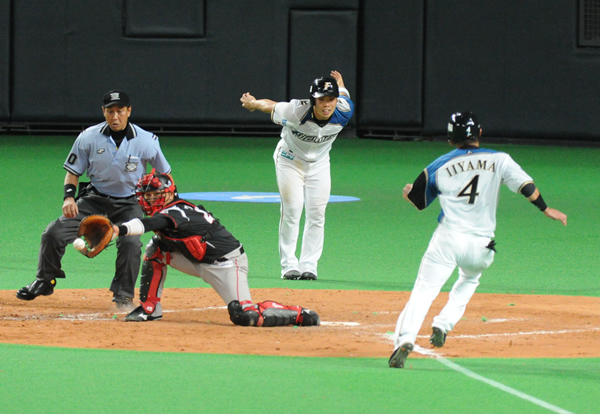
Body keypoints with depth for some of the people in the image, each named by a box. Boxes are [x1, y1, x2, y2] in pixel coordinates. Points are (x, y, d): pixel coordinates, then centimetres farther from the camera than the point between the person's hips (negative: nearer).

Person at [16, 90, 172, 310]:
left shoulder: (146, 141, -12)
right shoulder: (89, 137, -10)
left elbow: (164, 174, 1)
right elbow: (73, 170, 1)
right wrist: (69, 196, -15)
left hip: (129, 203, -2)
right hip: (94, 198, 2)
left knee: (130, 242, -28)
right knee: (54, 234, -11)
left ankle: (124, 295, -10)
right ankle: (44, 282, 11)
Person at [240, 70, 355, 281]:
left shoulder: (343, 114, -27)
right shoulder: (296, 111, -36)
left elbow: (344, 95, -4)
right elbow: (271, 106, -17)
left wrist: (339, 85, 20)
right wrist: (252, 103, 3)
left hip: (319, 164, 3)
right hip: (290, 159, -3)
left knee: (317, 214, -3)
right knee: (291, 211, -9)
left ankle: (309, 266, 2)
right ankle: (289, 265, -4)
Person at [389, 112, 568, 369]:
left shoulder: (439, 167, 8)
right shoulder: (498, 160, 7)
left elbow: (418, 201, 16)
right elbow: (525, 185, -5)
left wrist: (409, 192, 38)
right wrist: (545, 209, 6)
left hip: (447, 239, -1)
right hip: (480, 246, 1)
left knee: (423, 292, -6)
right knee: (469, 279, 31)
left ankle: (405, 338, -29)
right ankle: (443, 325, 14)